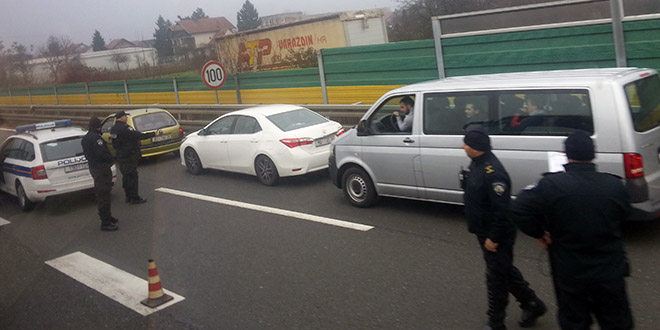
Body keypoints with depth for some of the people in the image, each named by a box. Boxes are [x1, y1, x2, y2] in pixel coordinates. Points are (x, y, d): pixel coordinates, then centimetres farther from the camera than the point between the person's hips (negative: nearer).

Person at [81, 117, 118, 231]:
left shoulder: (85, 138, 13)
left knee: (101, 195, 20)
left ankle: (107, 217, 33)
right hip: (101, 169, -10)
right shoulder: (96, 137, -19)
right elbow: (102, 152, -27)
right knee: (104, 195, -7)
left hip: (93, 168, 10)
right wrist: (112, 159, -10)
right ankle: (105, 223, -4)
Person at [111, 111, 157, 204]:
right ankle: (134, 198, 1)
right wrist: (153, 134, -19)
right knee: (132, 176, -3)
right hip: (129, 157, -9)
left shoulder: (114, 129, 9)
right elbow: (138, 135, -24)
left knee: (126, 176, 16)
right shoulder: (124, 128, -21)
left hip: (121, 156, 9)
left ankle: (128, 196, 25)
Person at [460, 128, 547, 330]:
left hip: (497, 235, -10)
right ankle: (532, 305, 38)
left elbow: (502, 210, -28)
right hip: (484, 231, 10)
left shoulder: (492, 173, -28)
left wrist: (493, 238, -21)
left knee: (496, 277, 5)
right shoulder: (477, 163, 3)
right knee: (505, 270, 22)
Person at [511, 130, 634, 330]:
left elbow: (519, 211, -22)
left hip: (570, 274, -1)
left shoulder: (551, 185, -20)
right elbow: (625, 214, 7)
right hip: (610, 272, 2)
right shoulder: (615, 185, -11)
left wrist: (538, 233, -6)